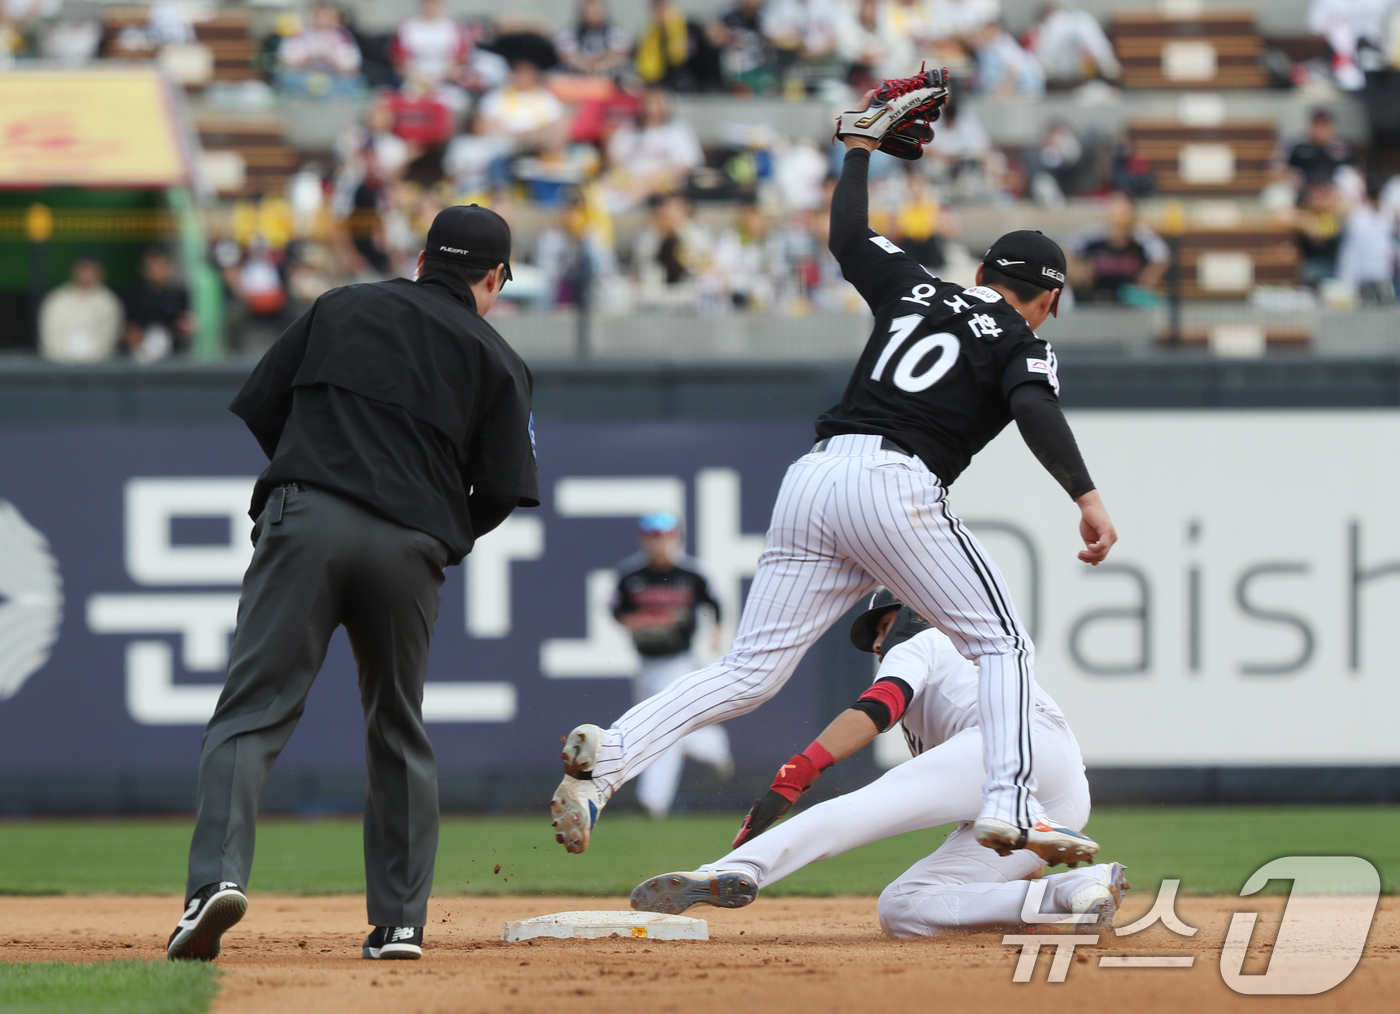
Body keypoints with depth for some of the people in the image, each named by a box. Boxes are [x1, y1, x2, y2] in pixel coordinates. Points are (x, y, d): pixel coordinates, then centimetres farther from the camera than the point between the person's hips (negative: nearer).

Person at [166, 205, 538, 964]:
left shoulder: (341, 308, 18)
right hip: (408, 548, 1)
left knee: (252, 711, -8)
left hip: (305, 523, -1)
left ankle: (219, 873, -29)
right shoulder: (495, 359, 13)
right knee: (398, 735, 16)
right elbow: (502, 493, 6)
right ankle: (399, 921, 13)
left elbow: (257, 409, 14)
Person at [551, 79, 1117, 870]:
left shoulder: (919, 292, 26)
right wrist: (1087, 497, -19)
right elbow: (1036, 410, -11)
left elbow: (848, 234, 39)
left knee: (750, 672, 2)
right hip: (896, 485, -6)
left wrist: (862, 143, 49)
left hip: (813, 478, 6)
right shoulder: (1021, 343, 10)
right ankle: (1010, 807, -11)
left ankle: (609, 754, -16)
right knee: (1002, 642, 6)